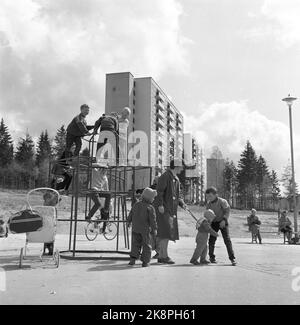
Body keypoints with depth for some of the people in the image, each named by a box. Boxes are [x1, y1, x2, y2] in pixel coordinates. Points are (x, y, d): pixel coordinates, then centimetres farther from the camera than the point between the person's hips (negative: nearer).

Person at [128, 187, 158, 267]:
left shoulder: (136, 204, 4)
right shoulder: (150, 208, -13)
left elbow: (131, 214, 14)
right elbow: (152, 219, -16)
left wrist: (129, 221, 29)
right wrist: (154, 229, -9)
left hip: (135, 228, 5)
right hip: (145, 229, -4)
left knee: (135, 244, 14)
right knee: (146, 245, 6)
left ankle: (133, 258, 5)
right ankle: (145, 262, 5)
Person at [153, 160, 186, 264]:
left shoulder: (176, 179, 17)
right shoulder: (165, 176, -11)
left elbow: (177, 195, 20)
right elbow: (160, 190, -20)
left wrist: (182, 204, 3)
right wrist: (160, 204, -27)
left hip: (171, 210, 9)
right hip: (163, 209, -9)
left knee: (164, 234, 11)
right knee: (165, 232, -12)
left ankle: (161, 257, 19)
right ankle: (164, 256, -7)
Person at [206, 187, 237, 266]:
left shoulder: (222, 201, -16)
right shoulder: (208, 204, -1)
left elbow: (227, 211, -15)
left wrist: (224, 220, -27)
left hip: (223, 222, -3)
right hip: (214, 223, 4)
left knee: (227, 239, -13)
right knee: (212, 239, -4)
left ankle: (232, 258, -8)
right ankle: (212, 257, 12)